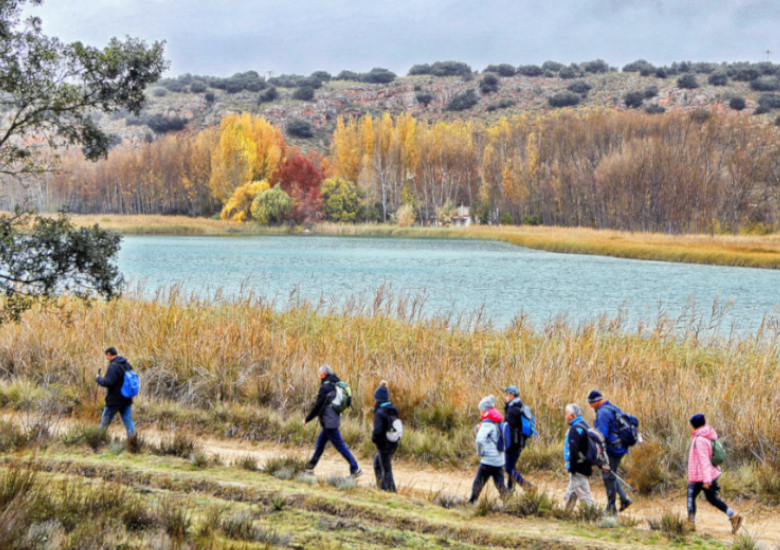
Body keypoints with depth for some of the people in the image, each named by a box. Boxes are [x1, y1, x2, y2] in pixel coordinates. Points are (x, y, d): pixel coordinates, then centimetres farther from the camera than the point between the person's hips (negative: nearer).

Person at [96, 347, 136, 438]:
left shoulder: (113, 366, -17)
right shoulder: (127, 364, 7)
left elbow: (108, 383, -24)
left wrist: (98, 379, -8)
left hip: (114, 400, -6)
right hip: (127, 400, 6)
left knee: (105, 422, 9)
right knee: (128, 420, 5)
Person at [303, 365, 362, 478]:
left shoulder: (325, 387, -18)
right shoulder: (335, 385, 10)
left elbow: (318, 406, -16)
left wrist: (307, 419, -6)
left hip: (329, 421, -9)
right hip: (334, 419, 9)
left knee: (340, 445, -6)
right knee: (320, 442, 18)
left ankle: (355, 469, -7)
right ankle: (310, 466, 28)